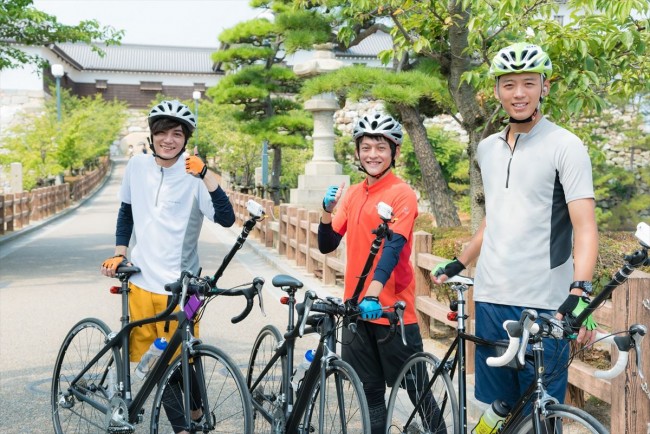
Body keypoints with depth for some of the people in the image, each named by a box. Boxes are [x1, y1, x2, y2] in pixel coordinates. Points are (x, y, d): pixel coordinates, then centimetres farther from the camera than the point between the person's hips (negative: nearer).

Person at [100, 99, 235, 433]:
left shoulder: (193, 176, -11)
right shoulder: (138, 165, 3)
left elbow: (226, 218, -24)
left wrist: (206, 174, -31)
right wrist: (119, 253, 9)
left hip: (178, 285, -4)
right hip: (141, 280, 5)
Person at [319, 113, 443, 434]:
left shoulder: (402, 194, -10)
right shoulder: (352, 194, 9)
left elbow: (393, 247, -22)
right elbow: (327, 245, 9)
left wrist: (373, 294, -34)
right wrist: (328, 211, -9)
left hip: (392, 310, -6)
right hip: (356, 308, 6)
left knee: (416, 389, 6)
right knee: (370, 392, 15)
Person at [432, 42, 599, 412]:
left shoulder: (566, 146, -6)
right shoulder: (488, 149, 12)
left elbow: (585, 228, -13)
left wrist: (580, 293, -27)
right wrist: (458, 264, 24)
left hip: (544, 305, -5)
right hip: (491, 299, 6)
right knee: (495, 408, 14)